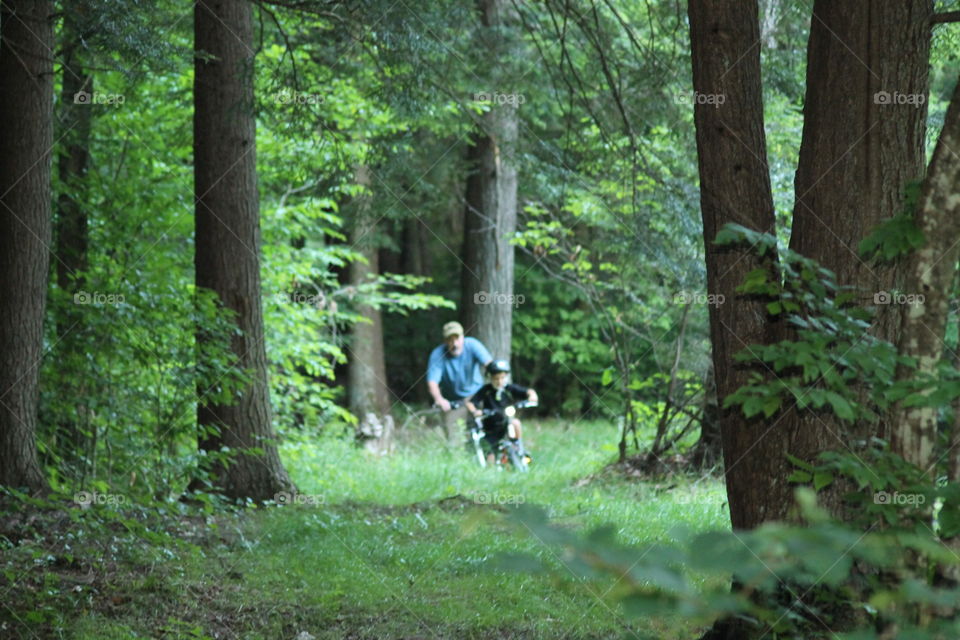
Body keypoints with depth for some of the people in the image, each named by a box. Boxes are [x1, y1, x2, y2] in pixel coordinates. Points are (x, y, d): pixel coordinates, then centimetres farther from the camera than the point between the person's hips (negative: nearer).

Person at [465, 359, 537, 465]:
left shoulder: (510, 389, -9)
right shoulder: (486, 390, -11)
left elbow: (528, 391, -12)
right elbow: (469, 402, -12)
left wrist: (532, 395, -35)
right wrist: (474, 411, -32)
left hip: (505, 423, 1)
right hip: (491, 428, -1)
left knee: (515, 422, -30)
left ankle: (520, 448, -9)